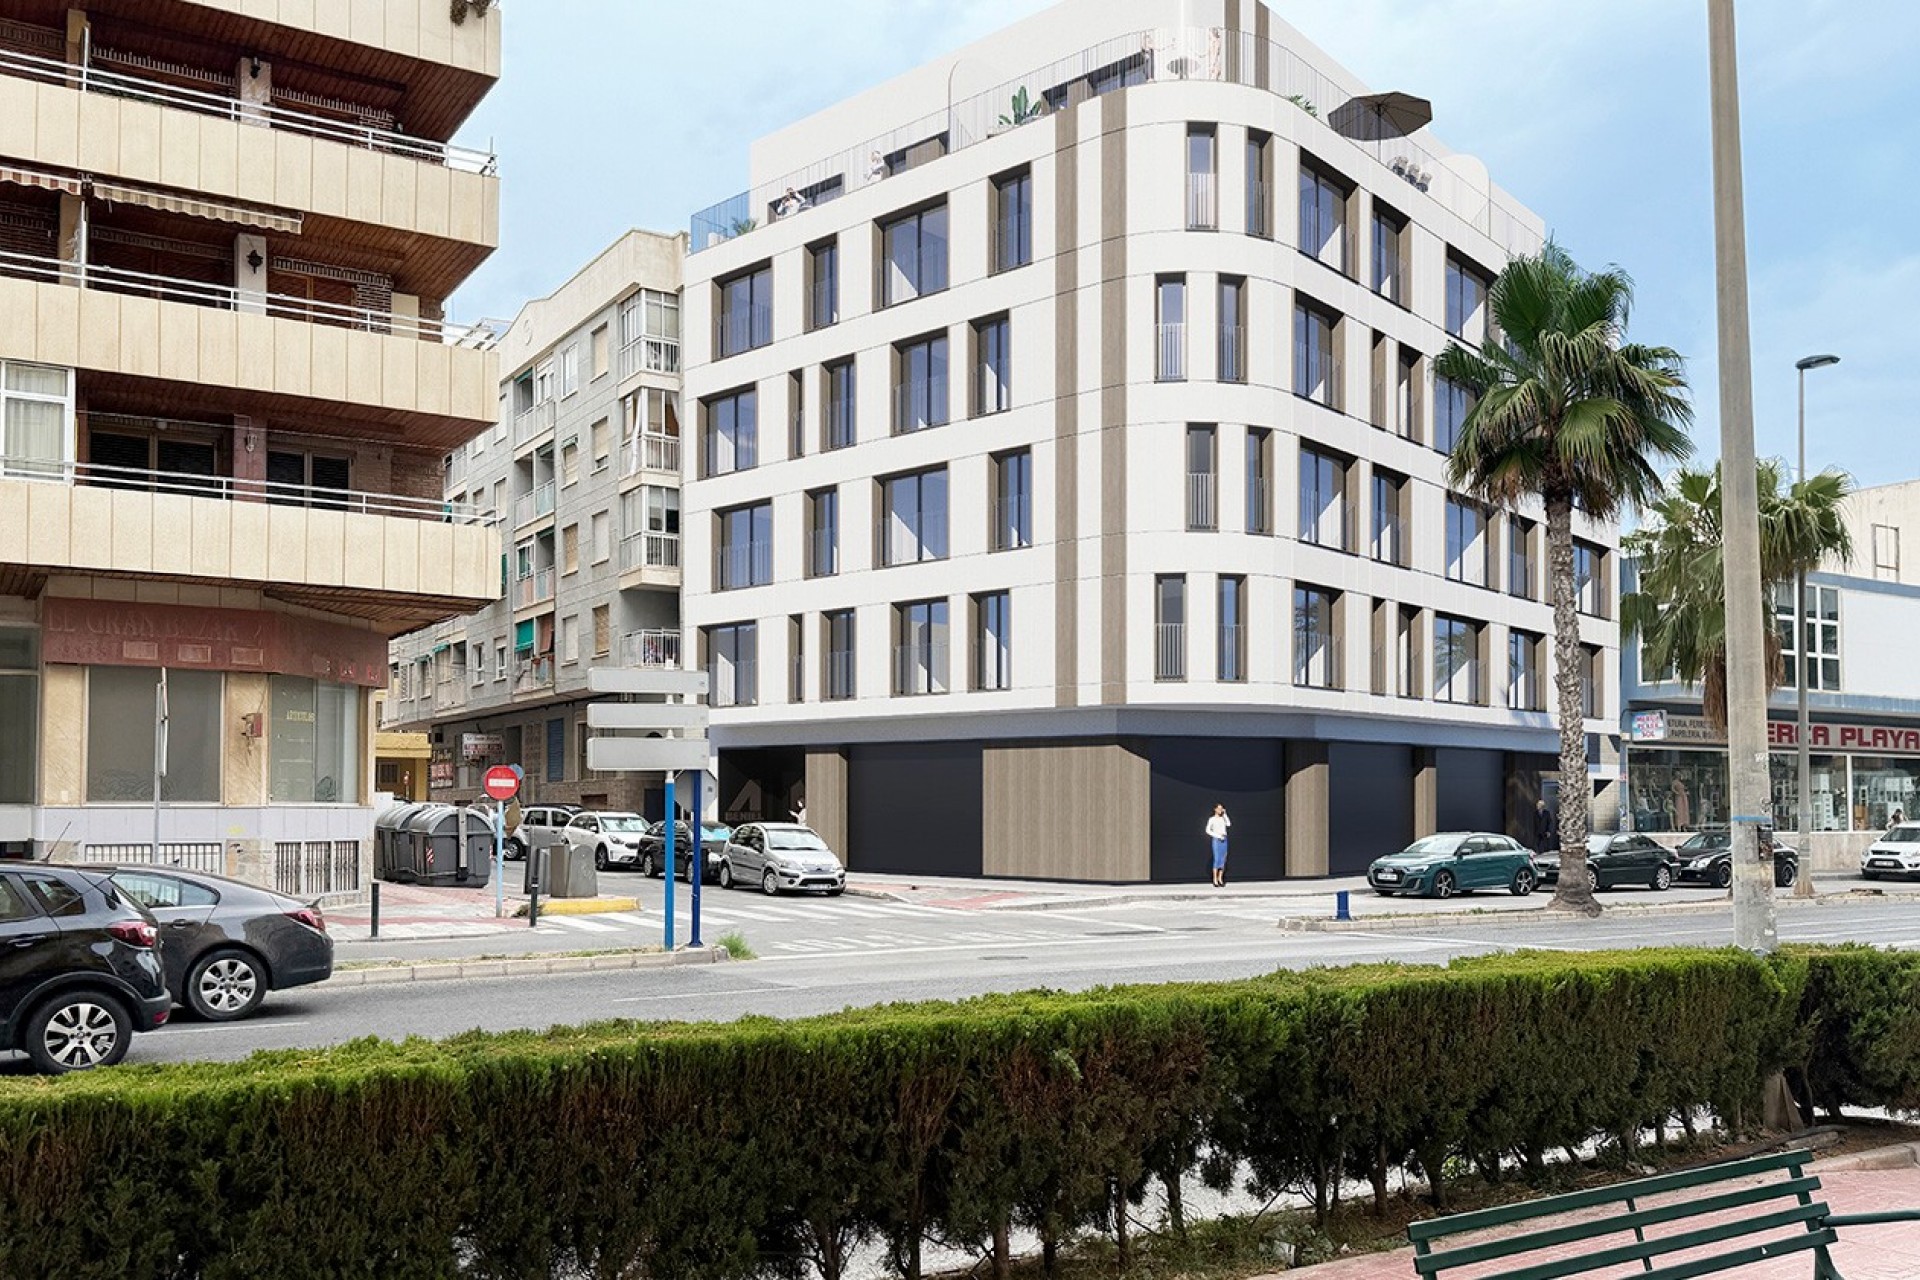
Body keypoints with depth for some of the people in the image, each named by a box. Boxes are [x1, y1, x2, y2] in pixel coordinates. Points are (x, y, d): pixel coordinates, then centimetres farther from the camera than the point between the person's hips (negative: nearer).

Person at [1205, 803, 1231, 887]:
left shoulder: (1223, 818, 14)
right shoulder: (1212, 819, 1)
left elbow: (1229, 824, -3)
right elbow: (1208, 830, -6)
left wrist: (1225, 814, 1)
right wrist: (1217, 836, -14)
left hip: (1224, 840, 5)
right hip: (1216, 840, -5)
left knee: (1223, 860, 3)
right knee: (1217, 860, -9)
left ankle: (1220, 879, 9)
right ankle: (1215, 880, -7)